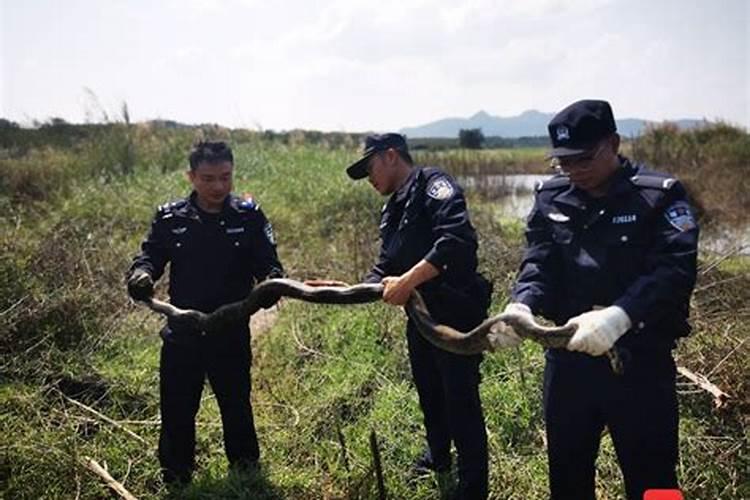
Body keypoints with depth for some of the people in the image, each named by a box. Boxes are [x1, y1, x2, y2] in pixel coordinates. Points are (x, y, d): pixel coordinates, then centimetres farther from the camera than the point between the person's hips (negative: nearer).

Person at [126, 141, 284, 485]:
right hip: (181, 334, 1)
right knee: (177, 410, 13)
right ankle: (175, 478, 35)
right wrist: (141, 275, -23)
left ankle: (246, 473, 36)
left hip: (232, 335, -1)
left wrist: (273, 280, -29)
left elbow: (267, 262, -7)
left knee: (237, 407, 15)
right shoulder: (170, 218, -3)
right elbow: (151, 256, 0)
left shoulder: (249, 216, -5)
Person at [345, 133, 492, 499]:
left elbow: (457, 239, -31)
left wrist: (408, 281, -32)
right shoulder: (393, 211, 14)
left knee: (460, 400, -2)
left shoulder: (434, 185, -14)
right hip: (419, 317, 9)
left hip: (456, 314, -9)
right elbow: (385, 271, 13)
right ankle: (437, 456, 47)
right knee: (429, 392, 24)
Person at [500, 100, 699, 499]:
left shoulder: (659, 195, -8)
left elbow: (675, 270, -20)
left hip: (640, 360, -3)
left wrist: (618, 316, -36)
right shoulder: (551, 197, 4)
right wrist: (521, 305, -25)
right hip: (567, 356, 4)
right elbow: (539, 263, -4)